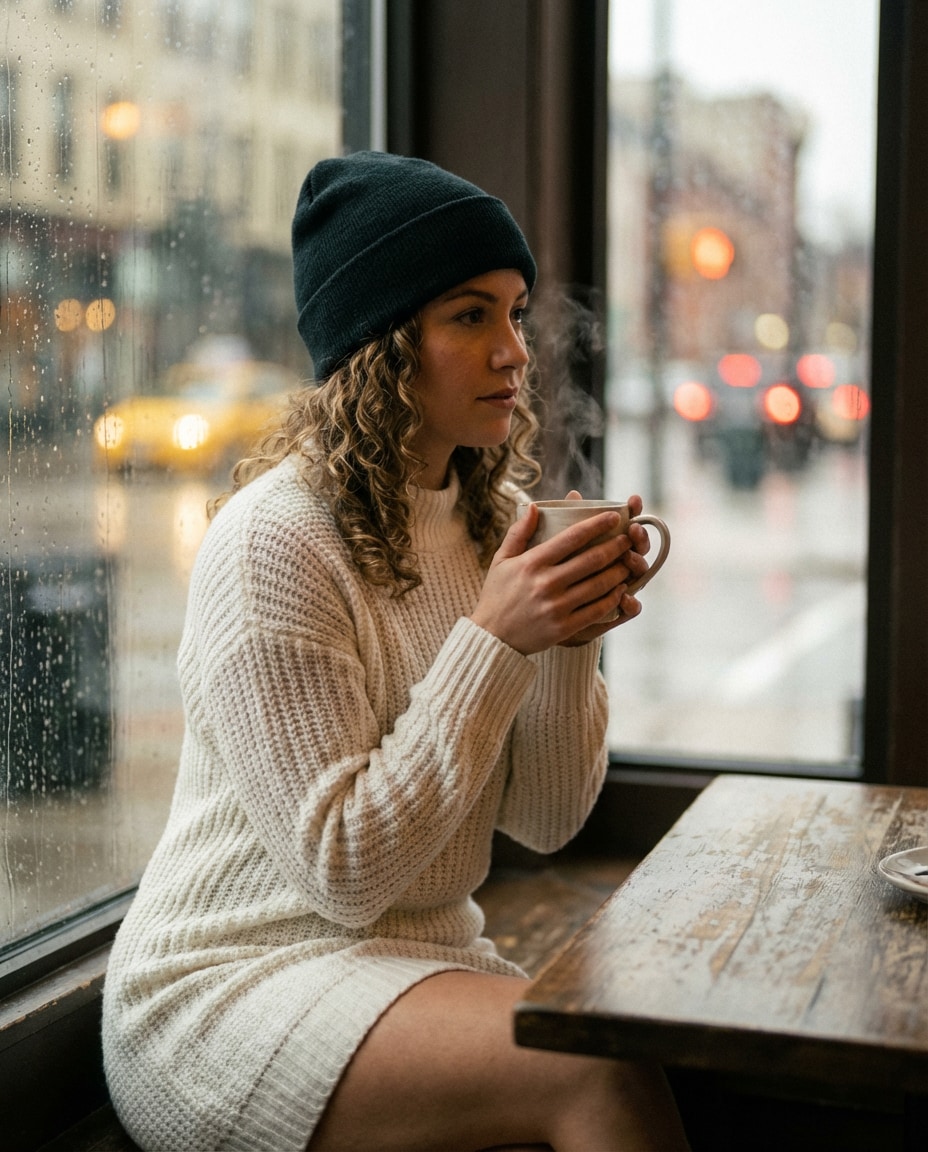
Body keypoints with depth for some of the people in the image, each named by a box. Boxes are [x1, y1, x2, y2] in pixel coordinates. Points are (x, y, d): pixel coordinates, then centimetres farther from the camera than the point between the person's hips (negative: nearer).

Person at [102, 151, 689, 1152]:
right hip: (228, 990, -6)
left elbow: (546, 821, 5)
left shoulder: (493, 518, 6)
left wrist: (571, 636, -11)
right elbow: (342, 870, -18)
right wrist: (493, 640, -22)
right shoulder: (271, 541, -17)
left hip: (419, 957, 7)